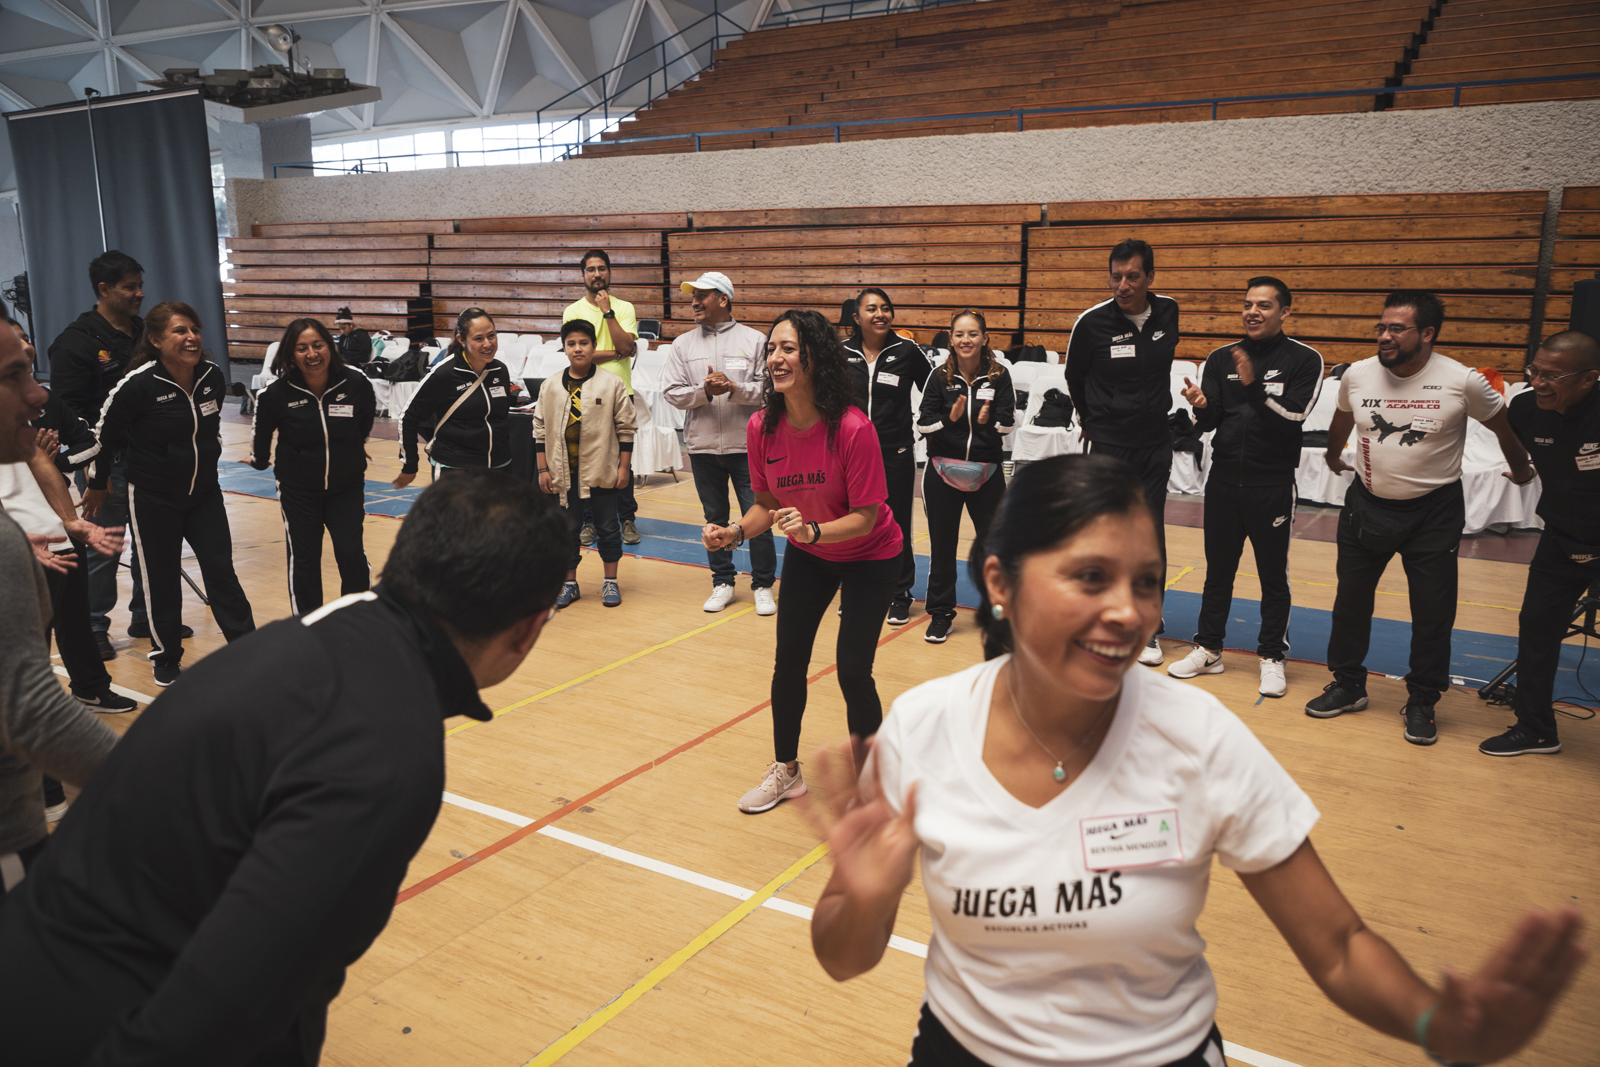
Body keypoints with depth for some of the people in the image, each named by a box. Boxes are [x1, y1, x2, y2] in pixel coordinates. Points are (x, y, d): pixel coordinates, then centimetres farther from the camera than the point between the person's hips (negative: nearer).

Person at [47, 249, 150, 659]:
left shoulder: (143, 333, 11)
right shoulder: (77, 341, -9)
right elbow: (68, 411, -12)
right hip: (106, 464, -6)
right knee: (103, 548, 1)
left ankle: (147, 617, 27)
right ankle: (94, 628, 14)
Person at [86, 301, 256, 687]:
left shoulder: (212, 376, -6)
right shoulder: (139, 384, -20)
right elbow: (105, 435, -7)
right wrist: (98, 486, 4)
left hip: (205, 493, 4)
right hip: (153, 499, -3)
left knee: (222, 574, 3)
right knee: (162, 583, 8)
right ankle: (166, 659, 26)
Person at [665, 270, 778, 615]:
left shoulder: (754, 340, 0)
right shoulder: (683, 344, 7)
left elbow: (768, 388, -6)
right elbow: (671, 392, 0)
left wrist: (734, 388, -20)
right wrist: (704, 391, -15)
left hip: (747, 444, -3)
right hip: (703, 445, 3)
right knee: (714, 518, 12)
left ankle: (763, 586, 15)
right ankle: (722, 583, 25)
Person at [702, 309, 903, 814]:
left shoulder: (853, 428, -31)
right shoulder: (762, 427, -16)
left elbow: (865, 516, -26)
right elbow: (766, 503, -3)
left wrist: (813, 529, -41)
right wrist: (735, 532, -21)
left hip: (869, 557, -4)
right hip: (807, 554, 5)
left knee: (852, 670, -7)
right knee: (788, 660, 5)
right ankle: (786, 771, 27)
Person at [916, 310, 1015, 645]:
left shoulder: (998, 376, -3)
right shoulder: (939, 377, -2)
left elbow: (1008, 421, -2)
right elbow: (923, 423, -3)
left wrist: (988, 421, -22)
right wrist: (950, 418, -21)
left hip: (986, 473, 0)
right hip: (943, 471, 0)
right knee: (942, 545, 8)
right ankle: (941, 613, 21)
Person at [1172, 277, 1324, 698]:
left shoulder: (1304, 360, -3)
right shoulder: (1220, 359, 7)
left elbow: (1294, 415, -15)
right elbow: (1207, 421, 2)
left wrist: (1254, 386, -26)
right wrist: (1202, 407, -21)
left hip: (1272, 485, -3)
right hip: (1223, 481, 3)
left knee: (1273, 576, 6)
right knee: (1218, 571, 12)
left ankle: (1271, 657, 19)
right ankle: (1208, 650, 24)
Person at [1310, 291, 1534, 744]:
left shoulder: (1463, 382, -14)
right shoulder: (1357, 375, -5)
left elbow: (1505, 428, 4)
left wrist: (1521, 471, 18)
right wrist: (1333, 458, 31)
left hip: (1434, 512, -2)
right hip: (1367, 504, 3)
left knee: (1432, 613, 4)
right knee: (1350, 600, 10)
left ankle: (1421, 702, 20)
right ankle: (1347, 685, 26)